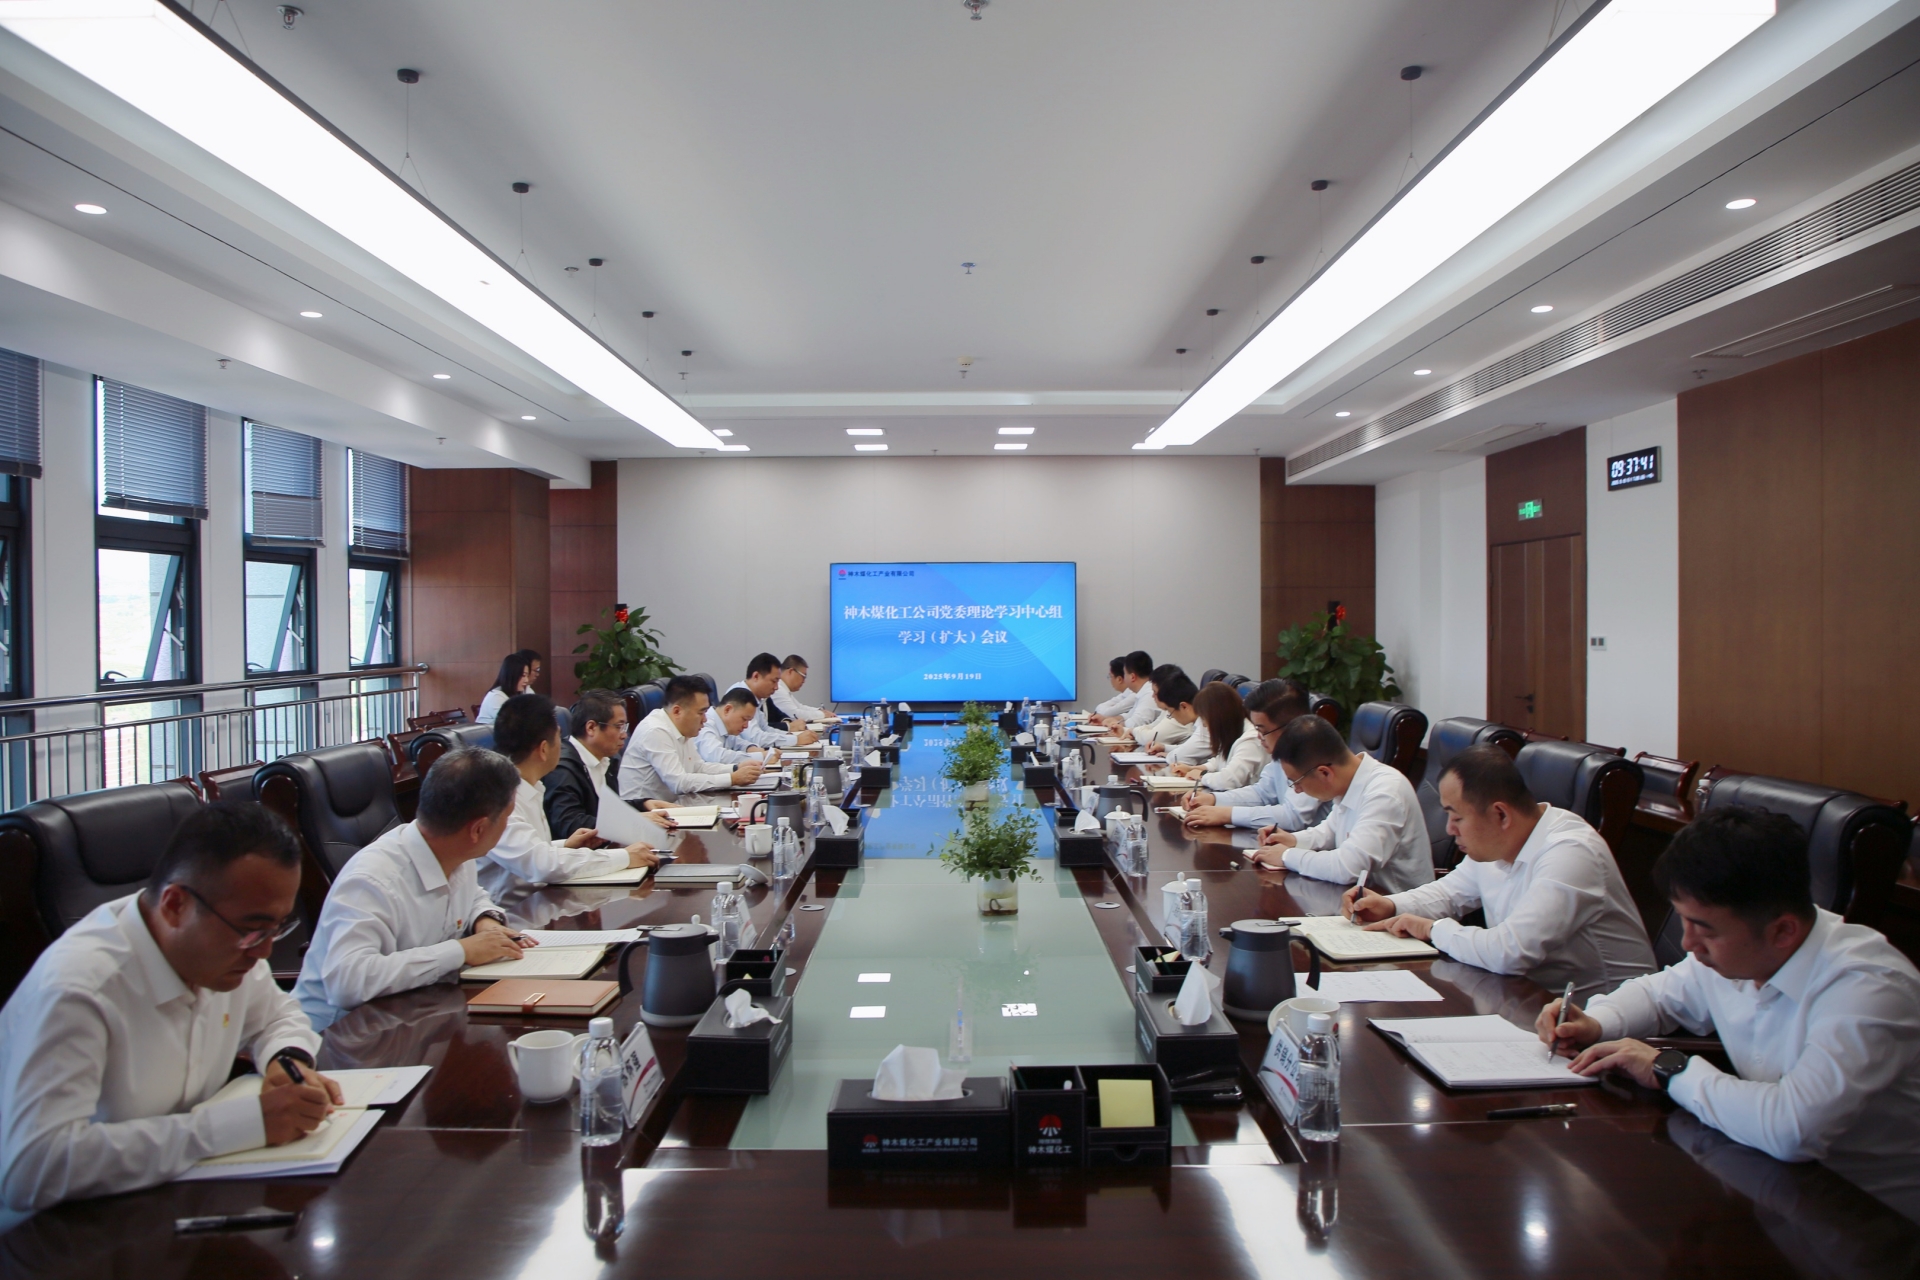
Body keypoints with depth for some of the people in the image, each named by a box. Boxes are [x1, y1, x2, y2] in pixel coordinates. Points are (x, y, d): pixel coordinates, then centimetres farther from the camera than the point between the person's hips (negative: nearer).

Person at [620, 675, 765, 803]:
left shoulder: (682, 729, 5)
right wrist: (733, 779, -22)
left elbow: (698, 767, 14)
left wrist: (737, 769, -1)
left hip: (667, 805, 8)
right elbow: (679, 782, -25)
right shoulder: (655, 732, -21)